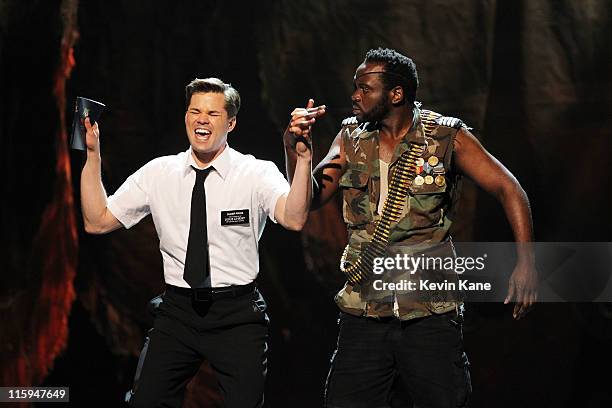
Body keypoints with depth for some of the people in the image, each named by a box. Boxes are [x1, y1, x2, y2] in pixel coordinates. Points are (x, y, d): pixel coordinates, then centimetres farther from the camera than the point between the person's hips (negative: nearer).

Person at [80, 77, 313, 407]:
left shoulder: (257, 173, -5)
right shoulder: (158, 173, 4)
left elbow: (294, 219, -24)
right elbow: (97, 221, 5)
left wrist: (303, 157, -37)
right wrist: (92, 154, -3)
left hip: (238, 316, -2)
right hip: (177, 311, 3)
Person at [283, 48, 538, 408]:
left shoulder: (447, 137, -4)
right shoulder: (351, 139, 9)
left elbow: (508, 189, -5)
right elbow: (312, 197, 5)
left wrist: (526, 263, -16)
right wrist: (294, 146, -12)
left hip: (431, 312, -3)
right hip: (364, 310, 3)